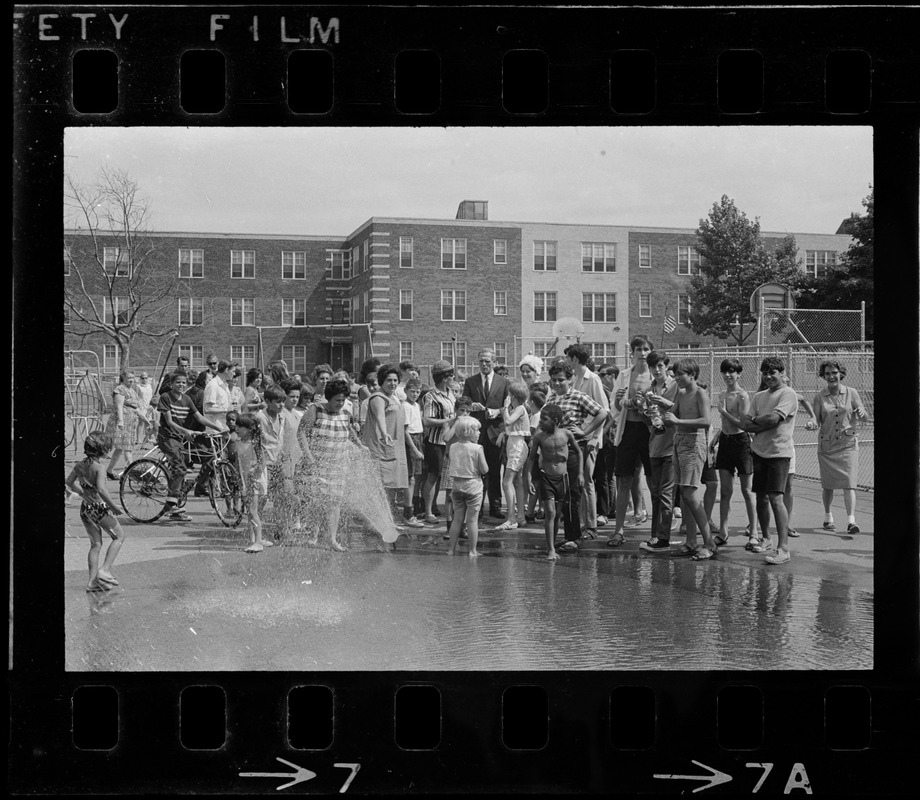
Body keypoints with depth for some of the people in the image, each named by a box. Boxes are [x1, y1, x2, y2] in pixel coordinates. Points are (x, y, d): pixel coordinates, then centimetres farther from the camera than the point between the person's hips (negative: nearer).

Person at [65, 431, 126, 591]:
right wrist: (113, 506, -21)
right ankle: (105, 570, 0)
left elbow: (69, 482, 13)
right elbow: (101, 489, -29)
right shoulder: (98, 466, -19)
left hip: (85, 508, 7)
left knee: (95, 544, 17)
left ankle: (93, 581, 15)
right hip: (99, 507, -7)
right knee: (119, 536, 12)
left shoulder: (79, 465, 2)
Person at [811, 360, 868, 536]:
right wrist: (813, 423, -24)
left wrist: (861, 412, -19)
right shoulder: (819, 397, 2)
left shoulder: (851, 393, 2)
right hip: (826, 445, 1)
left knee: (849, 484, -11)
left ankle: (851, 521, -15)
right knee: (828, 485, 8)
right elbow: (816, 420, 0)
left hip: (848, 444, -1)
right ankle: (828, 517, 28)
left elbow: (865, 417, 5)